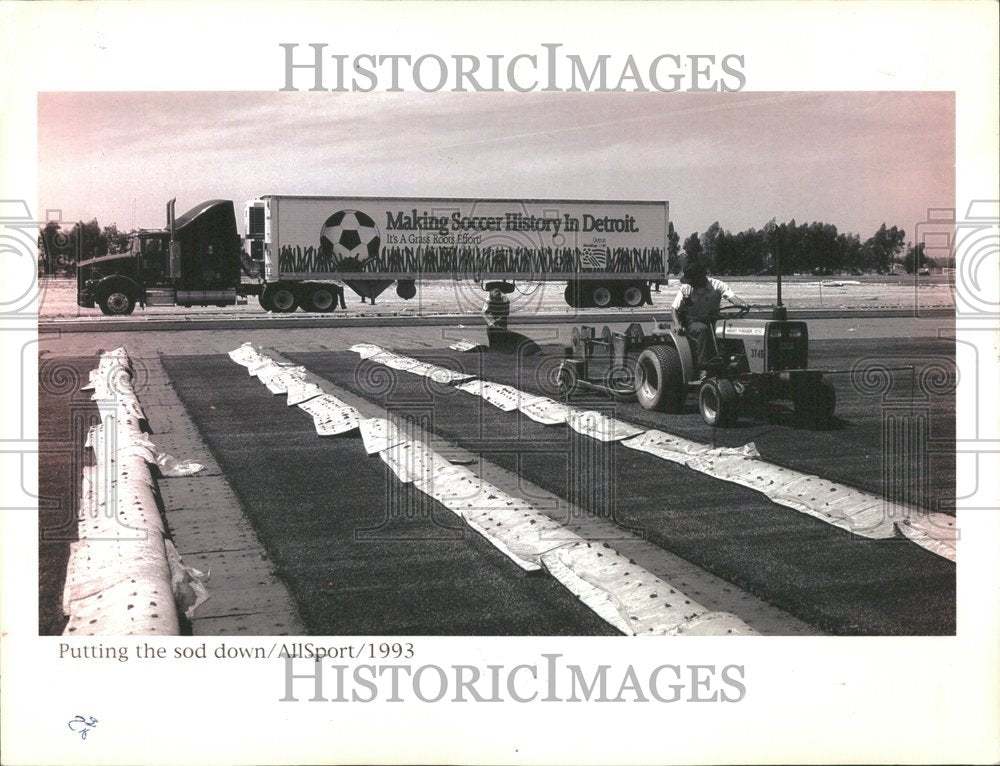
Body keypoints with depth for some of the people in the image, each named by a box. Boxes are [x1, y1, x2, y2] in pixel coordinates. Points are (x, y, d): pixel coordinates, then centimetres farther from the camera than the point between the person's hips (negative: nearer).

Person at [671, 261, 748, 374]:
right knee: (703, 329, -36)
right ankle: (704, 366, -38)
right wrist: (678, 325, -19)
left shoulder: (717, 285, -4)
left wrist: (742, 303, -39)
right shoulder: (685, 289, -2)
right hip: (693, 323, -1)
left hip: (713, 322, 1)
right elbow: (674, 309, -1)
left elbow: (732, 296, -15)